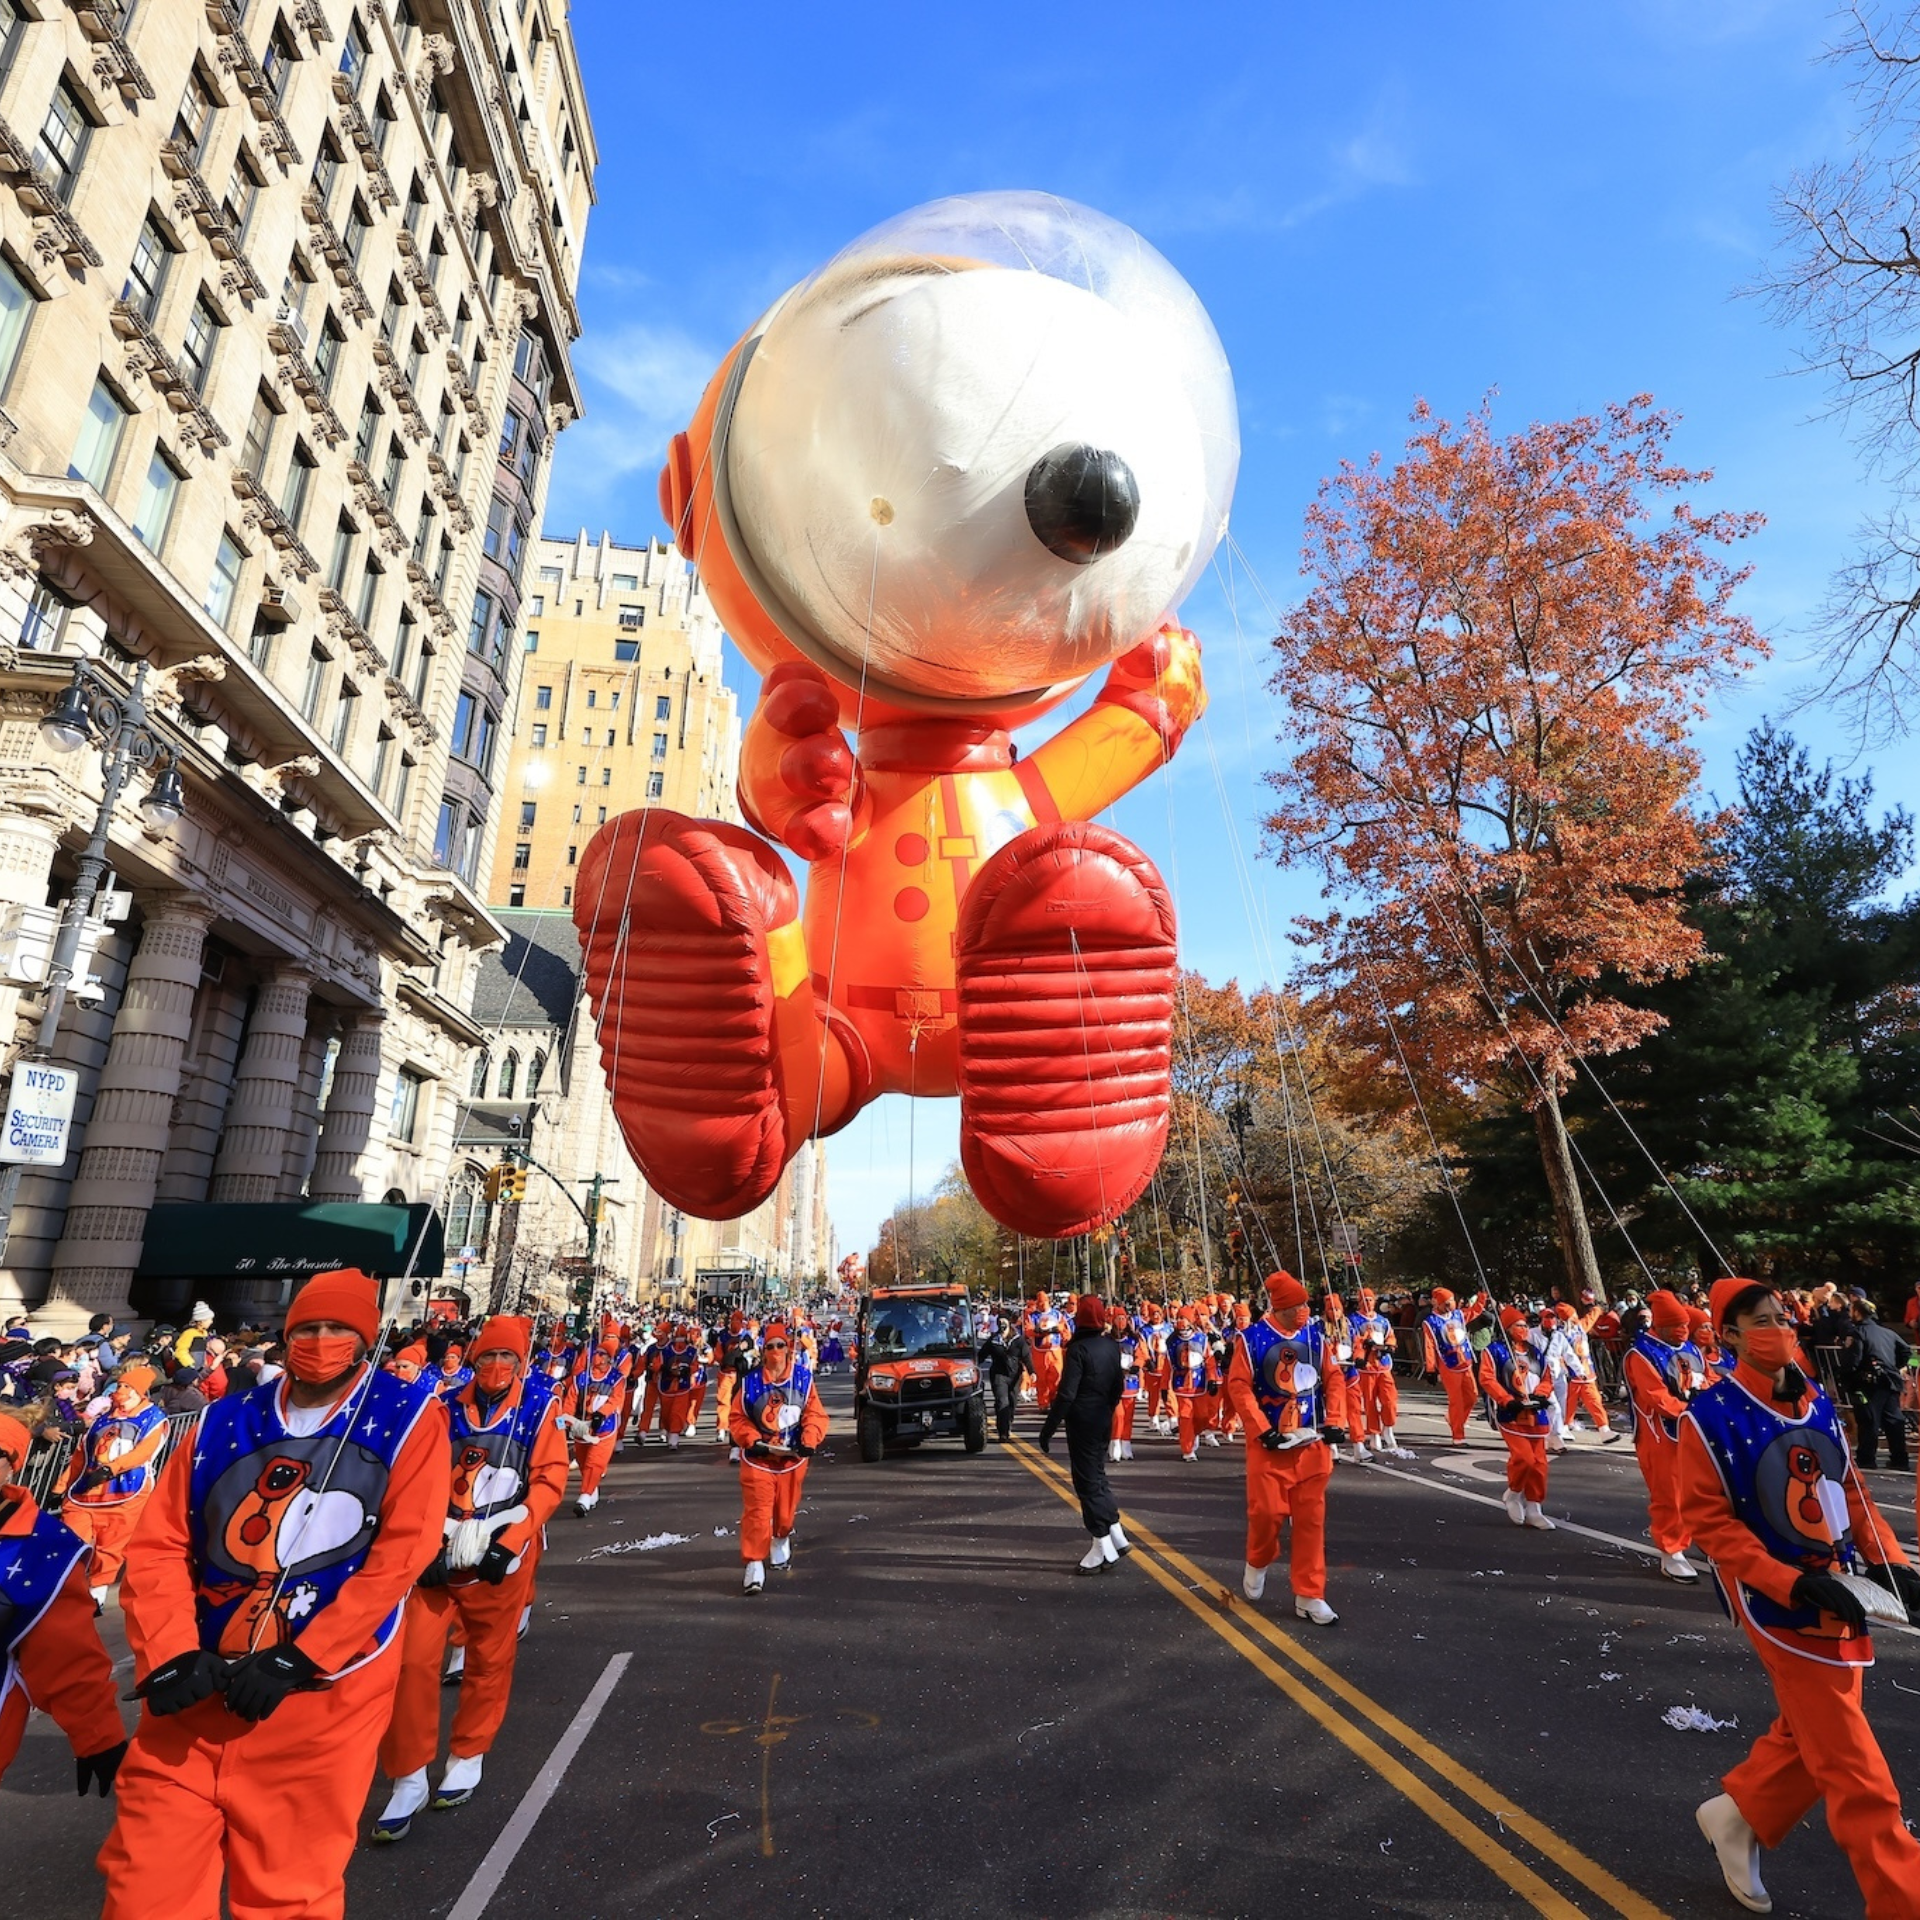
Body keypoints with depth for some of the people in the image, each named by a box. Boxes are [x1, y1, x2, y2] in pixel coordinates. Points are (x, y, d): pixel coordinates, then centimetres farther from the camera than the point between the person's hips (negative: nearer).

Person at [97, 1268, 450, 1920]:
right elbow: (158, 1547, 5)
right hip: (197, 1688, 3)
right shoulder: (225, 1421, 5)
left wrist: (294, 1661, -15)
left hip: (323, 1695, -3)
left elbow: (401, 1553, -13)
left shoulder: (408, 1417, -7)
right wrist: (170, 1655, -9)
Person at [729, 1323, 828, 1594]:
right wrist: (752, 1440, -16)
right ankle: (754, 1564, 0)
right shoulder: (750, 1380, -8)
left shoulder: (803, 1377, -6)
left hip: (792, 1457, 2)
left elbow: (815, 1414, -5)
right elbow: (738, 1417, -3)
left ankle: (781, 1539, 47)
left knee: (786, 1509, 15)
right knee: (756, 1511, -10)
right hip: (758, 1458, -1)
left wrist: (809, 1440, -19)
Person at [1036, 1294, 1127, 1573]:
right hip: (1103, 1421, 8)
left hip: (1082, 1422, -7)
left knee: (1087, 1480, 2)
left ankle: (1103, 1548, 7)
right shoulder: (1111, 1345, 3)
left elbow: (1066, 1394, -23)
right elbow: (1117, 1388, 12)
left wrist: (1049, 1427, -17)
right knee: (1097, 1475, 20)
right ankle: (1116, 1537, 24)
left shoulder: (1078, 1349, -20)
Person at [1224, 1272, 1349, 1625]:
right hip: (1270, 1444, -4)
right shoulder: (1251, 1339, -11)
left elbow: (1334, 1378, 8)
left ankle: (1309, 1596, 18)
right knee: (1267, 1511, -2)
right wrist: (1263, 1430, -17)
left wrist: (1335, 1421, -4)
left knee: (1311, 1518, 7)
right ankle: (1258, 1563, 29)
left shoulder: (1314, 1336, 2)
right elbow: (1239, 1386, -12)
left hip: (1313, 1444, 4)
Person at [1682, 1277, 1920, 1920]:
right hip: (1782, 1603, -7)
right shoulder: (1710, 1418, -18)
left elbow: (1850, 1490, 13)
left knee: (1811, 1734, 21)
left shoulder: (1817, 1402, 2)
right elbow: (1709, 1519, -16)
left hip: (1841, 1589, 7)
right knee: (1857, 1772, -1)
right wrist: (1793, 1583, -23)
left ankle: (1738, 1815, 43)